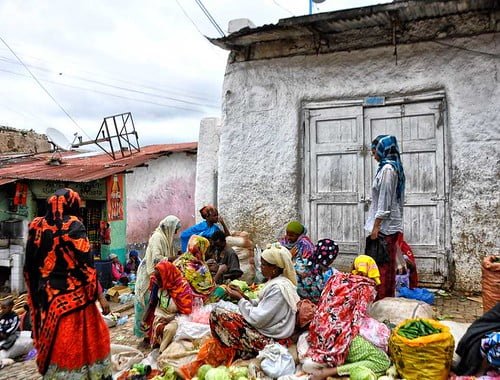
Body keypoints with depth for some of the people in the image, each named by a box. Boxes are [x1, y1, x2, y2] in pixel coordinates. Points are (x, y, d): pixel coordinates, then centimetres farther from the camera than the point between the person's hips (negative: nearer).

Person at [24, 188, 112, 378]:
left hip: (46, 297, 6)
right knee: (82, 340, 5)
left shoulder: (37, 227, 5)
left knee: (54, 344, 15)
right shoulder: (73, 226, -12)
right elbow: (85, 265, -16)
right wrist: (99, 294, -10)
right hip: (72, 297, -6)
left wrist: (37, 293, 20)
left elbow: (30, 266, 10)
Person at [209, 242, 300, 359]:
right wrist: (244, 297, 1)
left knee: (217, 314, -13)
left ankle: (241, 353, 0)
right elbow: (262, 307, 12)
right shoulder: (278, 281, 6)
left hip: (271, 340, -10)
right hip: (270, 331, 10)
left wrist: (240, 299, -11)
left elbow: (257, 319, -23)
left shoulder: (278, 288, -24)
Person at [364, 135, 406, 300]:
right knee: (388, 265, 13)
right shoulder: (395, 167, 16)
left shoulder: (387, 169, -13)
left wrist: (376, 226, -17)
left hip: (385, 226, -10)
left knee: (382, 266, -6)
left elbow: (384, 201, -18)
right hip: (392, 225, 10)